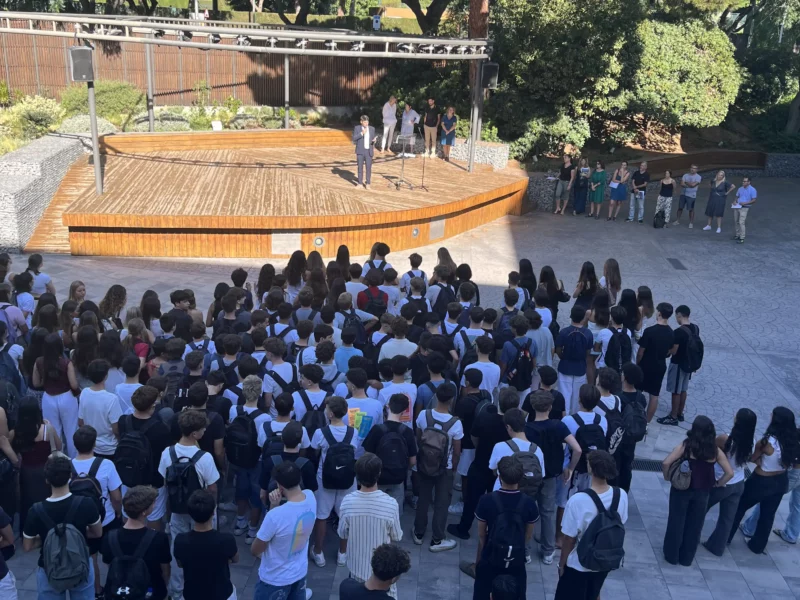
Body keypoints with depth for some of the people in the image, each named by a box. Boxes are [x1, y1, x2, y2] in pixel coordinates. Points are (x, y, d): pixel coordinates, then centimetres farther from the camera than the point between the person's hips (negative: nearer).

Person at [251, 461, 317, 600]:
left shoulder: (276, 515, -33)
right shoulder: (310, 497, -15)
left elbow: (255, 551, -17)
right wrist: (275, 506, -20)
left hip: (275, 578, -6)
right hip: (300, 571, 6)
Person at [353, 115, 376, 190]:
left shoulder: (372, 129, 7)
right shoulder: (357, 128, 0)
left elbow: (372, 139, 14)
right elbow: (354, 138, -9)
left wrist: (374, 140, -10)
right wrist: (362, 133, -19)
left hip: (369, 151, 1)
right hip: (360, 151, -1)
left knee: (369, 167, 0)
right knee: (360, 167, 4)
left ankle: (367, 183, 8)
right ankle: (360, 183, 13)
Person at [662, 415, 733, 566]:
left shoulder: (685, 445, -14)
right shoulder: (715, 450, -6)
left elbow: (666, 463, -19)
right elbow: (730, 473, -4)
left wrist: (668, 477, -3)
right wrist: (717, 484, 8)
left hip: (682, 489, -2)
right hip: (702, 492, 2)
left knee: (676, 522, 13)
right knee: (695, 525, 17)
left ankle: (672, 556, 24)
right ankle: (686, 558, 29)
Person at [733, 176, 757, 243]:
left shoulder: (752, 190, -6)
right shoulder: (740, 189, 12)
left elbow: (754, 200, -9)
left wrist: (745, 203, -21)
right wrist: (735, 201, -2)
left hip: (744, 208, -7)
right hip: (737, 207, 7)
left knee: (741, 222, -14)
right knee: (735, 221, 10)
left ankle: (742, 238, -11)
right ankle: (737, 235, 24)